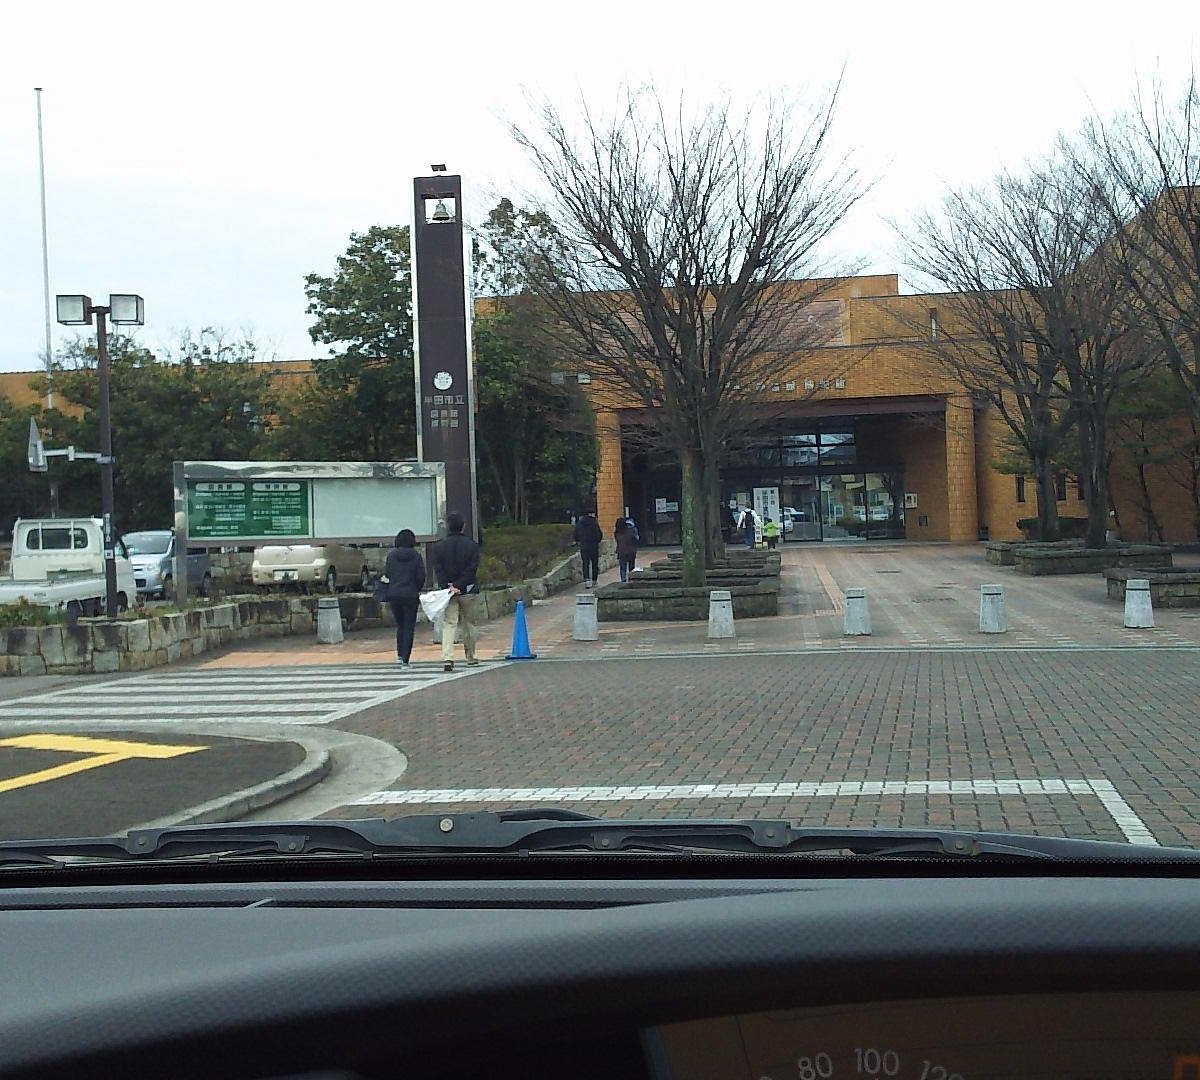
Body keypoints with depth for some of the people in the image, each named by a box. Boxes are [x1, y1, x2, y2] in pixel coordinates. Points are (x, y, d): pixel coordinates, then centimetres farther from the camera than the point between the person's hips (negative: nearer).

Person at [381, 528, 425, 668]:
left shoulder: (391, 555, 0)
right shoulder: (416, 556, -5)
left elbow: (386, 574, 1)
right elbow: (421, 577, -5)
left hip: (393, 595, 2)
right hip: (410, 595, -2)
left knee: (400, 625, 19)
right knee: (409, 627, 3)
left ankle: (400, 655, 12)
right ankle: (405, 660, -2)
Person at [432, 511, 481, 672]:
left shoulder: (438, 547, 2)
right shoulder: (472, 545, -2)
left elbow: (438, 570, -5)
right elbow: (472, 569, -10)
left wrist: (447, 586, -10)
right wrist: (459, 586, -12)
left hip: (447, 591, 0)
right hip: (468, 592, 0)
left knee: (448, 624, -2)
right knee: (469, 624, 14)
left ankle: (447, 658, -19)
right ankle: (470, 657, 23)